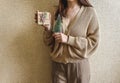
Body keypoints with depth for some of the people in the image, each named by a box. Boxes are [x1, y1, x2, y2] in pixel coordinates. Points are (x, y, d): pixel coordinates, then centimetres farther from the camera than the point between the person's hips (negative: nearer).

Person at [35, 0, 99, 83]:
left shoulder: (89, 11, -7)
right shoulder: (58, 13, 5)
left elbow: (93, 42, -10)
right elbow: (50, 43, 7)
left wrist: (68, 39, -18)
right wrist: (48, 29, -12)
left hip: (79, 64, -3)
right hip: (58, 65, 3)